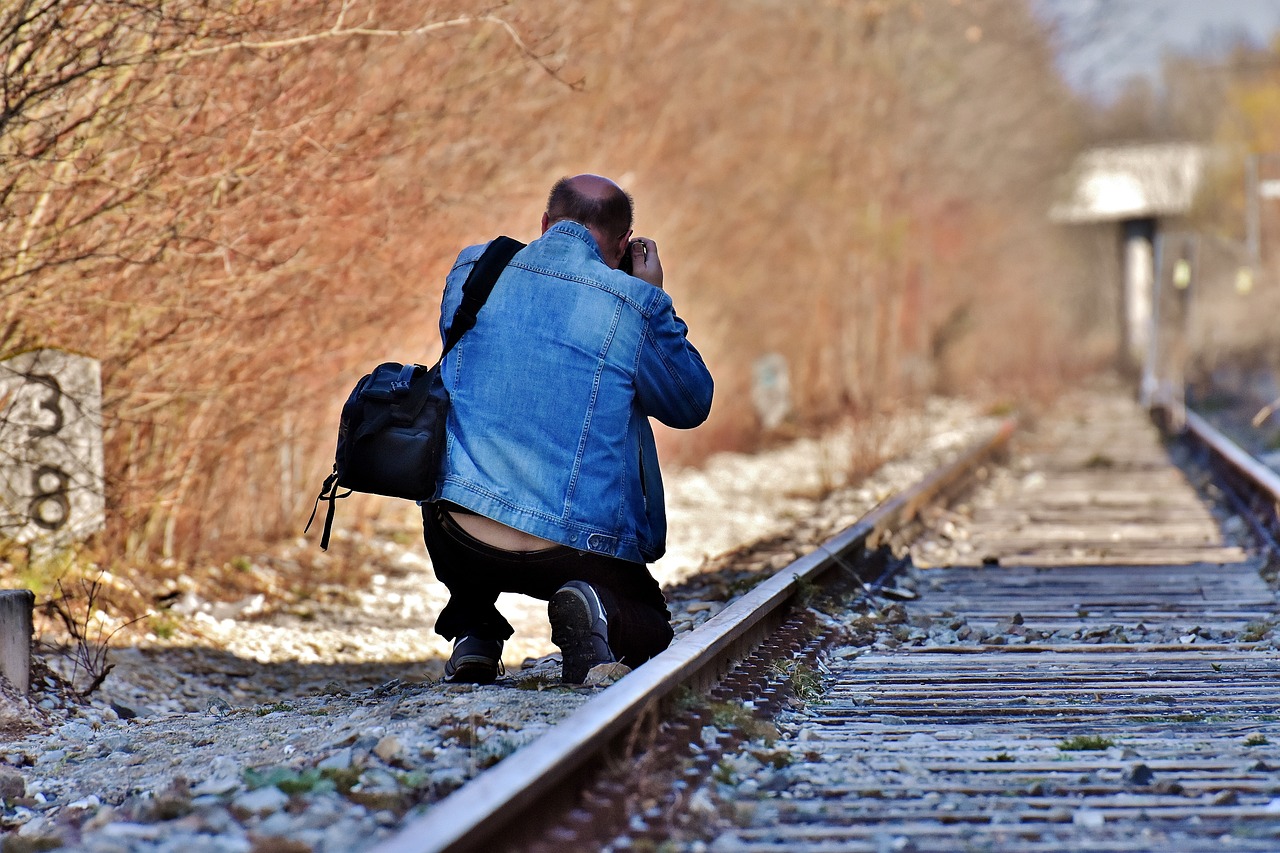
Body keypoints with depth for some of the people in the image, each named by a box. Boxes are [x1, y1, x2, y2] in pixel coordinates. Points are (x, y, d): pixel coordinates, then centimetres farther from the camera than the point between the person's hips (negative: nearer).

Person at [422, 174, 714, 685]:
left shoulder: (472, 270, 5)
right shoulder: (634, 304, -4)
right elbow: (691, 406, 11)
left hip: (459, 544, 3)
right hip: (574, 547, -3)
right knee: (649, 634, 24)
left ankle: (473, 632, 16)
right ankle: (602, 614, -10)